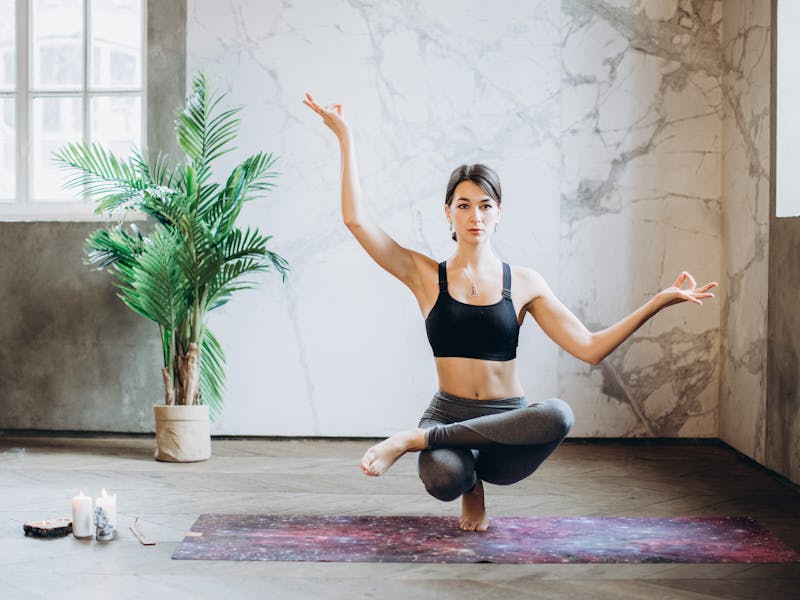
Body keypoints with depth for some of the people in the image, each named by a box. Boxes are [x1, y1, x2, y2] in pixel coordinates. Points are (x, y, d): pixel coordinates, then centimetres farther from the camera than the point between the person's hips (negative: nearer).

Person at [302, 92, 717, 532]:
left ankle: (414, 440, -19)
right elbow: (356, 219, -4)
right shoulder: (426, 276, 4)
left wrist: (658, 302, -6)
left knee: (558, 414, -36)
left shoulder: (524, 283, 6)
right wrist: (345, 139, -2)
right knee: (442, 478, -39)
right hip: (448, 416, -2)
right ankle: (471, 485, 3)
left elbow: (590, 348, 1)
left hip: (506, 426, 2)